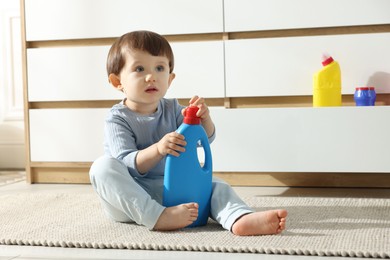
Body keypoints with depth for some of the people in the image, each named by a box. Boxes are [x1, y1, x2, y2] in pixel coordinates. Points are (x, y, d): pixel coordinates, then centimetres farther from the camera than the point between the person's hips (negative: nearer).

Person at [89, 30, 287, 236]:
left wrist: (204, 118, -23)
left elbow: (204, 139, -1)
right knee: (103, 166, -30)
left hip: (170, 189, 4)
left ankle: (240, 219, -45)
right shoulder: (118, 119, -9)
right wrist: (157, 150, -37)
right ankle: (157, 217, -41)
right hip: (130, 196, -4)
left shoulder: (172, 109, 6)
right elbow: (128, 164, -19)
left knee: (215, 185, -13)